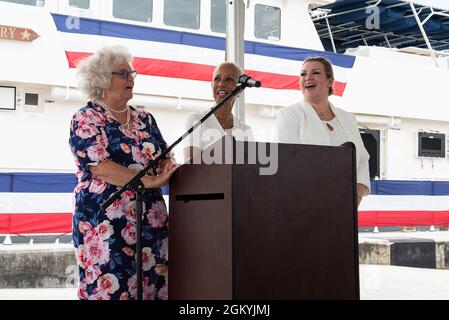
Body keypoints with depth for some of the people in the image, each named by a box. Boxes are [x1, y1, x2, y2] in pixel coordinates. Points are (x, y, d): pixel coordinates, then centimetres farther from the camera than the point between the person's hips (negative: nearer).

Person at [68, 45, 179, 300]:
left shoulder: (145, 119, 16)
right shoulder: (86, 119, -3)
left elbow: (165, 159, 16)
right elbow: (102, 168, -16)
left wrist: (168, 169, -9)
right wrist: (152, 181, -19)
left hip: (152, 221, 6)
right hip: (107, 224, -6)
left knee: (154, 285, 2)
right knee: (112, 288, -6)